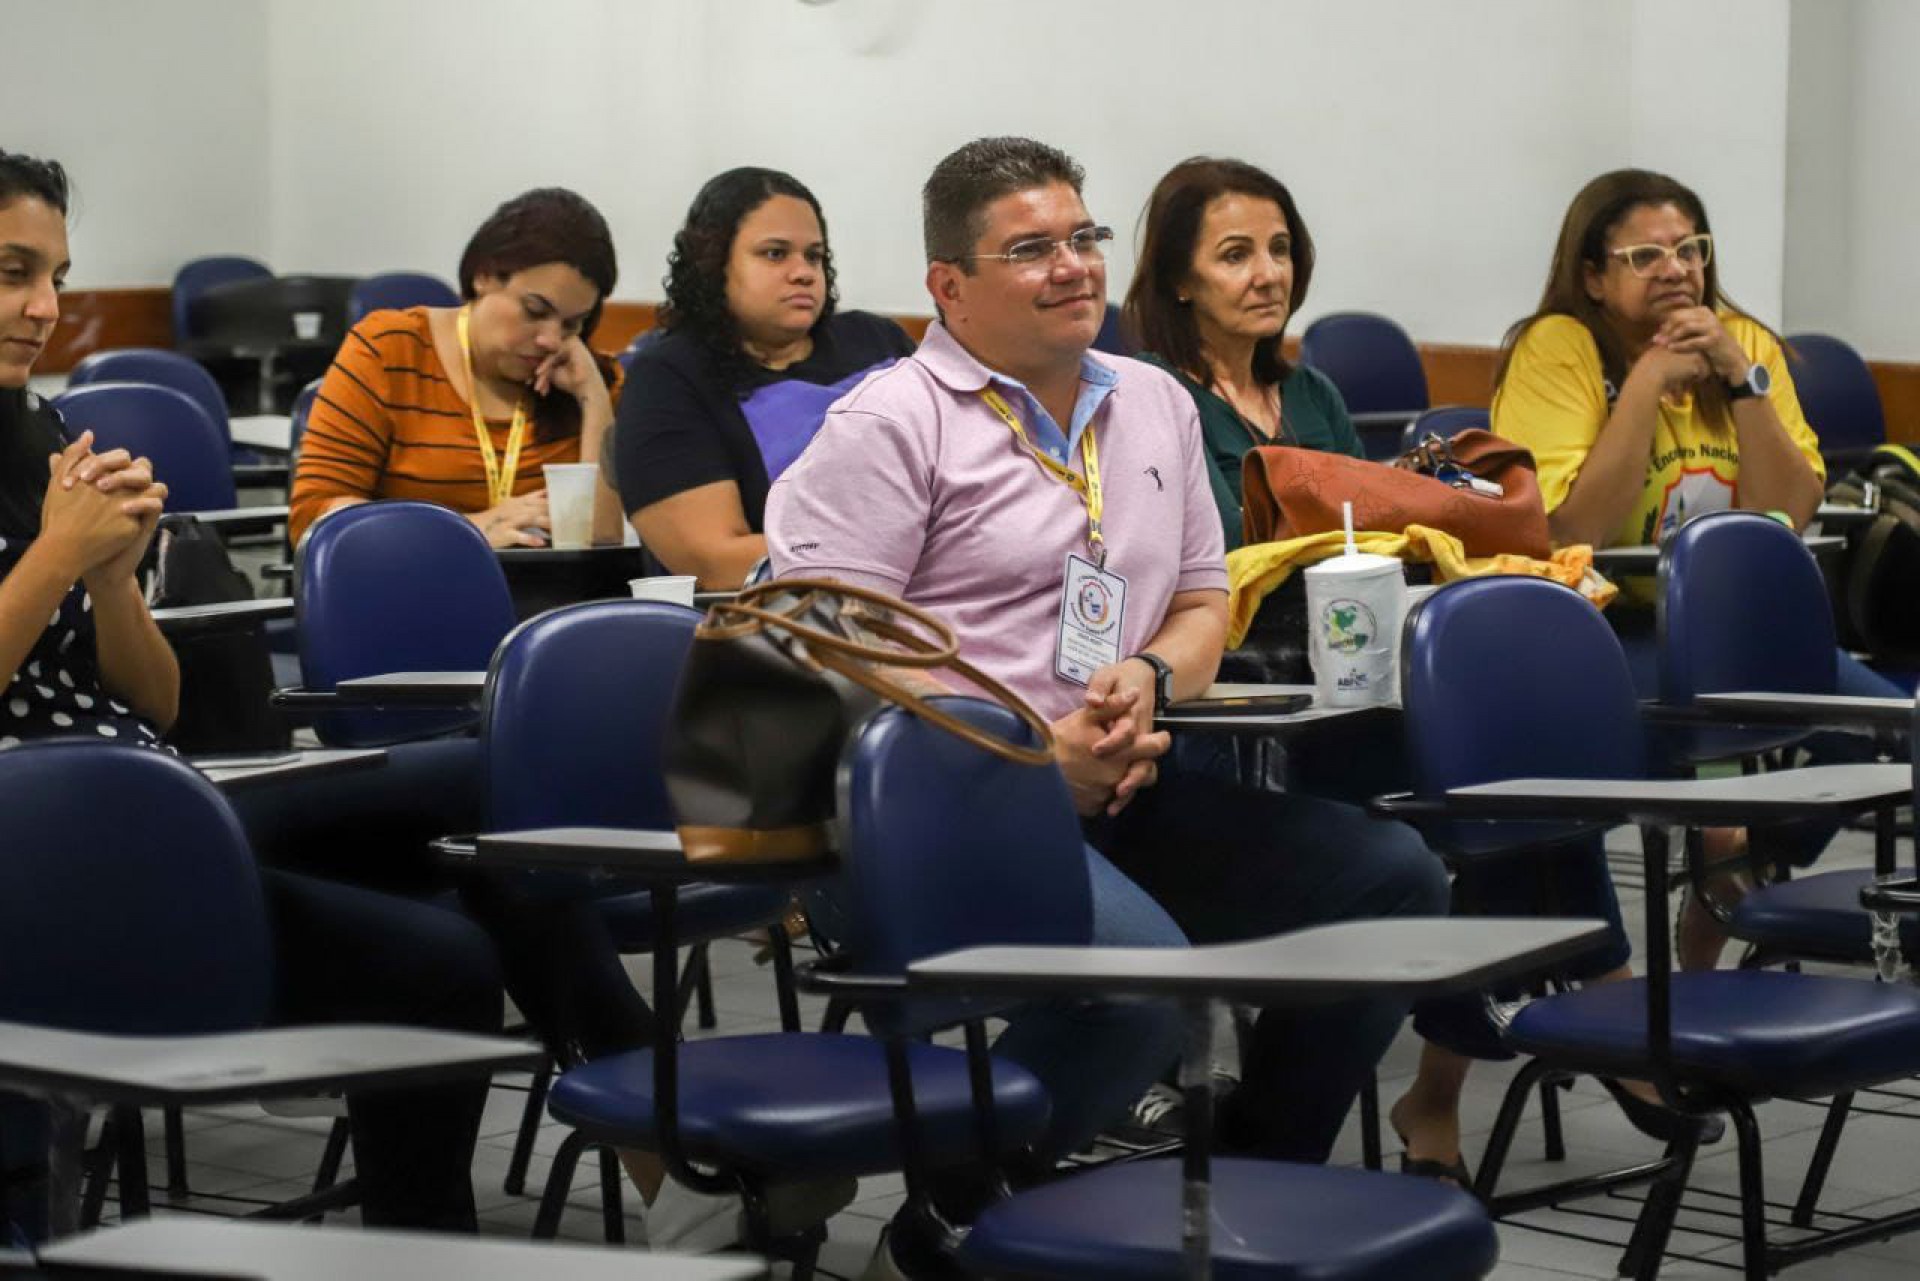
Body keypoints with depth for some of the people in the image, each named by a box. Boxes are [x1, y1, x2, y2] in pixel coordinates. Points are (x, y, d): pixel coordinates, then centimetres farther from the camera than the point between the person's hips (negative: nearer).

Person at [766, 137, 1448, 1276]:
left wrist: (1151, 676, 0)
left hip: (1126, 790, 7)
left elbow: (1206, 599, 25)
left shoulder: (1156, 405, 19)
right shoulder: (892, 424, -3)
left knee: (1391, 876, -9)